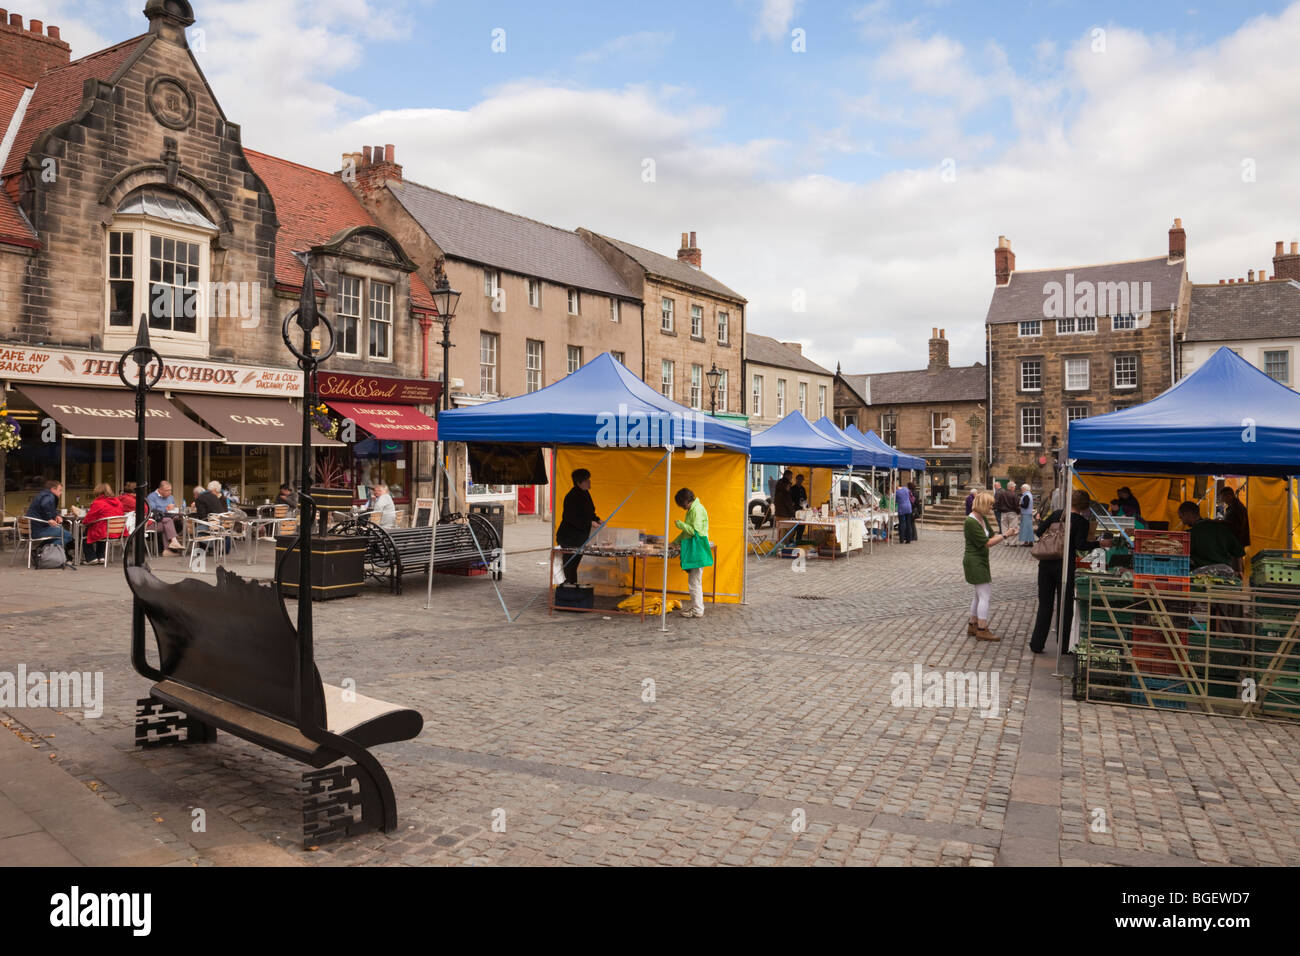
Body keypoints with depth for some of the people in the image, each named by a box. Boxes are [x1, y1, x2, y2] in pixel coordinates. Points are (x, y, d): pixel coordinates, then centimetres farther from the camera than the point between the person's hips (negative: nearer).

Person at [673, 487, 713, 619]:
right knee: (694, 580, 15)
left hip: (697, 549, -10)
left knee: (694, 581, -5)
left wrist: (681, 524, -12)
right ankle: (695, 606, 23)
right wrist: (675, 542, 24)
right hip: (692, 549, 10)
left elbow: (695, 531, -22)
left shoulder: (697, 510, -16)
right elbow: (687, 530, 25)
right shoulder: (692, 510, 17)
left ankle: (698, 610, 0)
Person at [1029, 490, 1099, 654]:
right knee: (1065, 607, 10)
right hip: (1065, 565, -4)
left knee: (1044, 605, 11)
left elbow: (1039, 531, 6)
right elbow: (1081, 545, -16)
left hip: (1045, 564, 4)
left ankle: (1037, 643, 10)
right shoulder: (1081, 522, -6)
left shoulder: (1057, 514, 6)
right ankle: (1063, 646, 14)